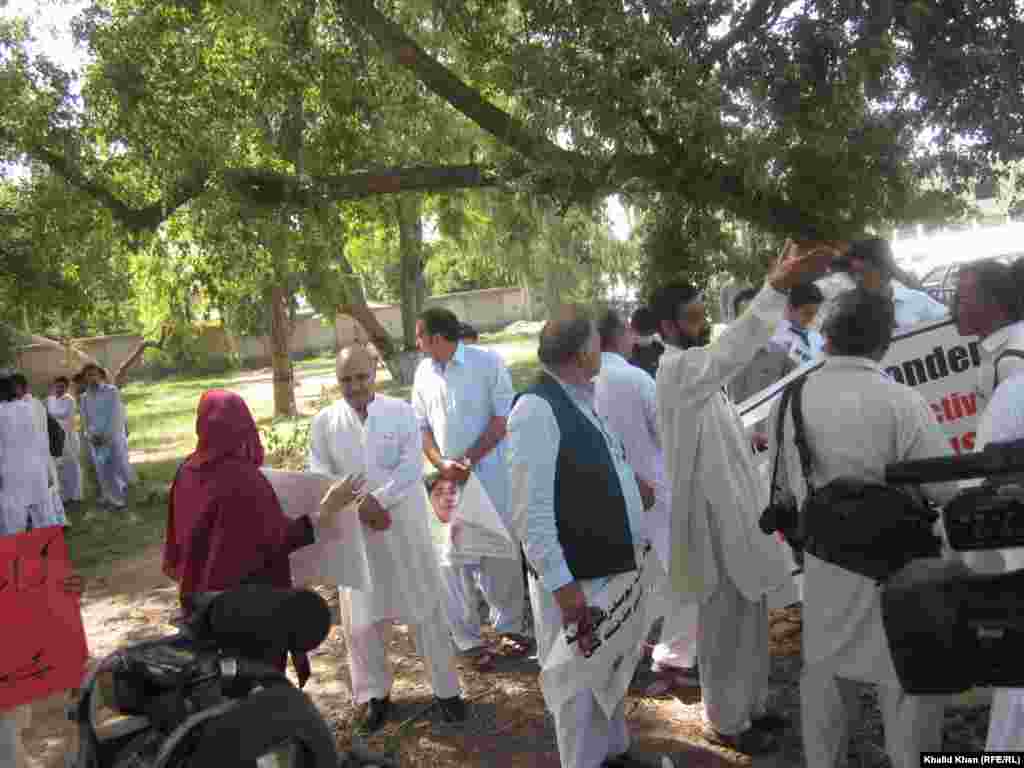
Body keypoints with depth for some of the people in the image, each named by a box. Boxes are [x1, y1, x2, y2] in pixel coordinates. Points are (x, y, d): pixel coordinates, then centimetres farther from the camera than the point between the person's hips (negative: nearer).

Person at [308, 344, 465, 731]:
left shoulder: (401, 412, -4)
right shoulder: (324, 422, -1)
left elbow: (412, 467, -12)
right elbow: (319, 477, -4)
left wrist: (377, 499, -23)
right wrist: (352, 506, -19)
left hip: (405, 525, -1)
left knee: (426, 608, 8)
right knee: (361, 618, 10)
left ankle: (445, 688, 24)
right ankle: (375, 693, 30)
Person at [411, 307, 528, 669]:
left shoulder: (487, 362, -7)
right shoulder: (423, 373, 6)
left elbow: (503, 417, -9)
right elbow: (420, 426, 8)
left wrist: (468, 460, -13)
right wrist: (442, 464, -9)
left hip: (489, 472, -3)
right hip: (446, 477, 3)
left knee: (502, 552, 6)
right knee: (453, 558, 5)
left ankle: (509, 625, 26)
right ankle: (468, 639, 18)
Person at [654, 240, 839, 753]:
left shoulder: (697, 368, 12)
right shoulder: (677, 369, -21)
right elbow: (732, 349, -42)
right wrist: (777, 287, -51)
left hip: (734, 510, 10)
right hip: (714, 518, -9)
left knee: (748, 619, 21)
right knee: (726, 625, 6)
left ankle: (749, 706, 38)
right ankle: (726, 722, 23)